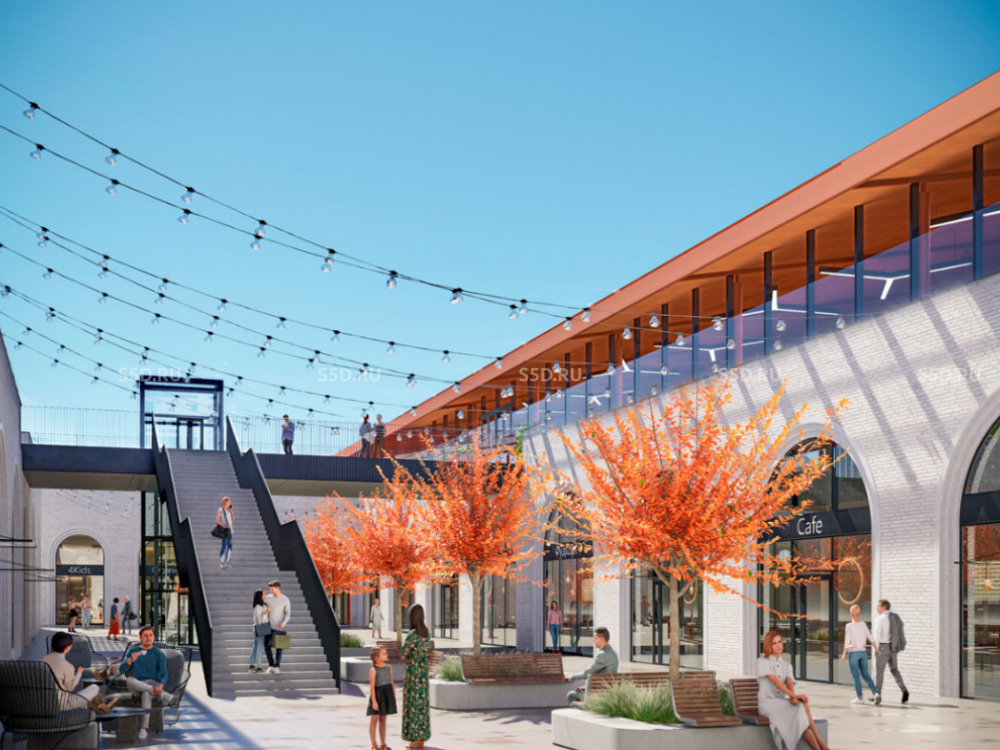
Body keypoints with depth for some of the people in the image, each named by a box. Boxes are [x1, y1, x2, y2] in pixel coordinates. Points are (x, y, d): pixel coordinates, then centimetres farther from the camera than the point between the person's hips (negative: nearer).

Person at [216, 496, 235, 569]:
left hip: (230, 530, 7)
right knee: (224, 546, -8)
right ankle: (221, 562, -3)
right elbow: (217, 520, -15)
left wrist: (231, 510, 5)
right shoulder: (221, 510, -8)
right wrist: (224, 526, -23)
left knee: (230, 546, 4)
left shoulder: (228, 510, 13)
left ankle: (227, 562, 9)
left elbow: (233, 519, 12)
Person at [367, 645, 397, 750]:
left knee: (383, 719, 12)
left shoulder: (389, 668, 6)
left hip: (387, 695, 6)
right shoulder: (373, 670, -12)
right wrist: (374, 701, -18)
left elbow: (392, 683, 12)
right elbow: (372, 686, -15)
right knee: (374, 719, 1)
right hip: (377, 694, -6)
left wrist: (394, 697, 11)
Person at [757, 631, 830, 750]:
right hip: (767, 704, -4)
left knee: (802, 704, -30)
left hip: (782, 704, 4)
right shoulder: (762, 662, -2)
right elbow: (775, 681, -17)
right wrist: (793, 695, -28)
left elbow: (790, 683, -6)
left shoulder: (787, 665, 14)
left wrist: (793, 697, -28)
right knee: (800, 709, -30)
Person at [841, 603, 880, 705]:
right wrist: (876, 649, 12)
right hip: (863, 652, 4)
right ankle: (875, 693, -4)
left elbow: (847, 641, -13)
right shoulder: (863, 625, 2)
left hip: (853, 653, -4)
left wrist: (844, 654, -9)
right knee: (865, 675, 13)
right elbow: (871, 638, 3)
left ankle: (860, 697, 6)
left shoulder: (849, 626, -10)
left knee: (856, 676, 4)